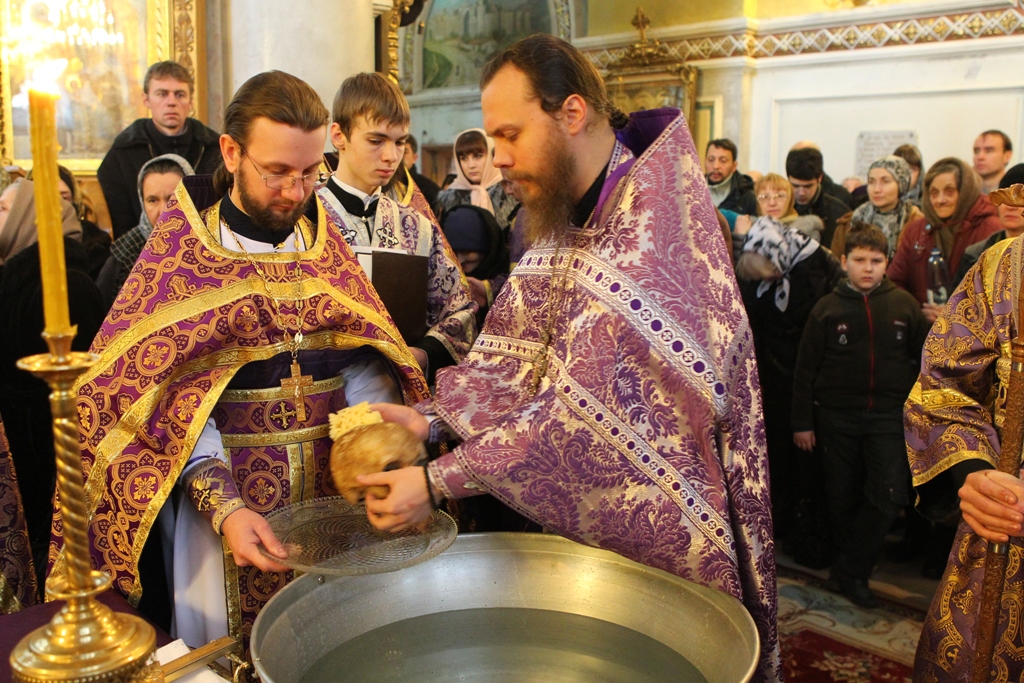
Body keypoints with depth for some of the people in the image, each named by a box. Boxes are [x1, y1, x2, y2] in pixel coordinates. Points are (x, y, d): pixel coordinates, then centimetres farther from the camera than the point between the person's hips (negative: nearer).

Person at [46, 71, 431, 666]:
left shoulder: (326, 241, 5)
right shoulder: (179, 251, -5)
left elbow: (366, 355, 0)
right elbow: (167, 392, -11)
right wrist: (222, 505, -24)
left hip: (332, 494, 3)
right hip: (219, 492, -3)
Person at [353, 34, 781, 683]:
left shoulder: (651, 220, -25)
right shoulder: (563, 213, 3)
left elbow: (589, 407, -30)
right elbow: (517, 353, -2)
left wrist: (439, 481, -27)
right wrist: (433, 419, -17)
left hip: (665, 520, -7)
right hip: (582, 512, 7)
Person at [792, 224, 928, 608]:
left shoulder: (904, 305, 3)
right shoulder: (827, 308, 0)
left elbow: (924, 359, 10)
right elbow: (805, 368, 2)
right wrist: (802, 422, 0)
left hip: (890, 417, 0)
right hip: (837, 417, 0)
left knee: (888, 496, -10)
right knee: (842, 499, 8)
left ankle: (849, 571, 4)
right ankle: (853, 571, 26)